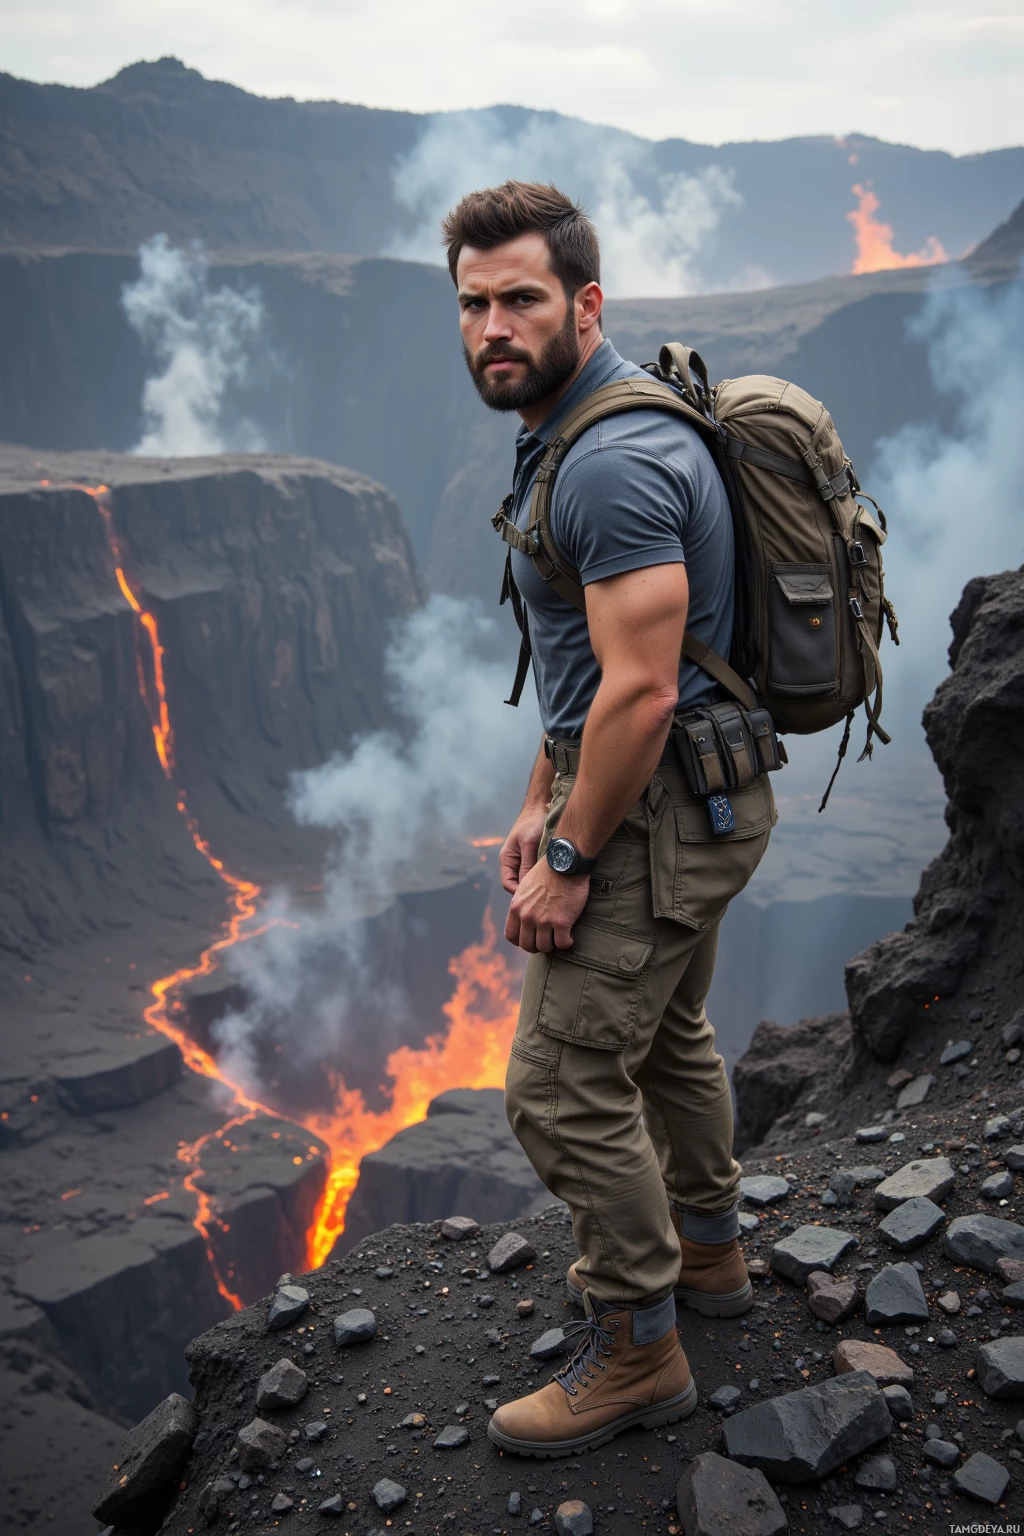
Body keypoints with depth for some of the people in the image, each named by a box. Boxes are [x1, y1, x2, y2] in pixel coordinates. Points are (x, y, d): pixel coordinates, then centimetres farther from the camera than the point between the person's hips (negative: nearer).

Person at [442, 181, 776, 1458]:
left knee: (563, 1084, -3)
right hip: (692, 794, 11)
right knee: (665, 1036, 24)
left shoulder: (614, 463, -24)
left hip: (661, 811, -11)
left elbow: (641, 692, -28)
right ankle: (705, 1251, 44)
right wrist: (541, 801, 15)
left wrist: (568, 859, -20)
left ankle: (635, 1352, 13)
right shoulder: (563, 436, 11)